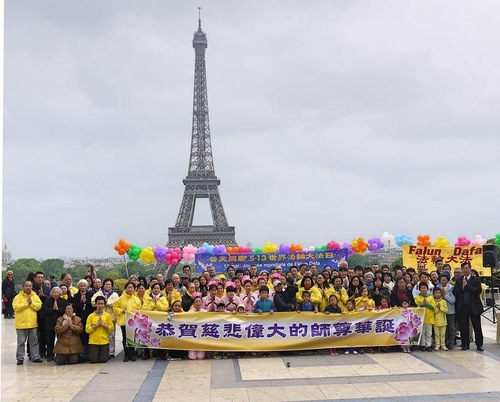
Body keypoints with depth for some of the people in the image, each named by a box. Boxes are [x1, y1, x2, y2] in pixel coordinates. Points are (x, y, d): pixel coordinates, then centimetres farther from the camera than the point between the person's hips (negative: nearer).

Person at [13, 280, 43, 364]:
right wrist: (27, 303, -14)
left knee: (34, 341, 9)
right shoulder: (18, 297, -2)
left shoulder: (35, 296, 7)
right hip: (21, 324, -3)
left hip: (33, 323, 3)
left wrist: (31, 302, -15)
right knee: (21, 342, 3)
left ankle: (35, 357, 17)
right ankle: (20, 358, 11)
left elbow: (39, 306, -4)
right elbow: (16, 307, -16)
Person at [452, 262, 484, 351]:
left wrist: (466, 286, -13)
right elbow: (455, 292, 0)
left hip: (474, 306, -2)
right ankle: (465, 344, 15)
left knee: (477, 327, 3)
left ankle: (479, 345, 13)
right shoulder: (459, 281, 11)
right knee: (463, 327, 4)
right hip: (462, 307, 2)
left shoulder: (476, 280, 3)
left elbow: (478, 290, -13)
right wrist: (462, 287, -16)